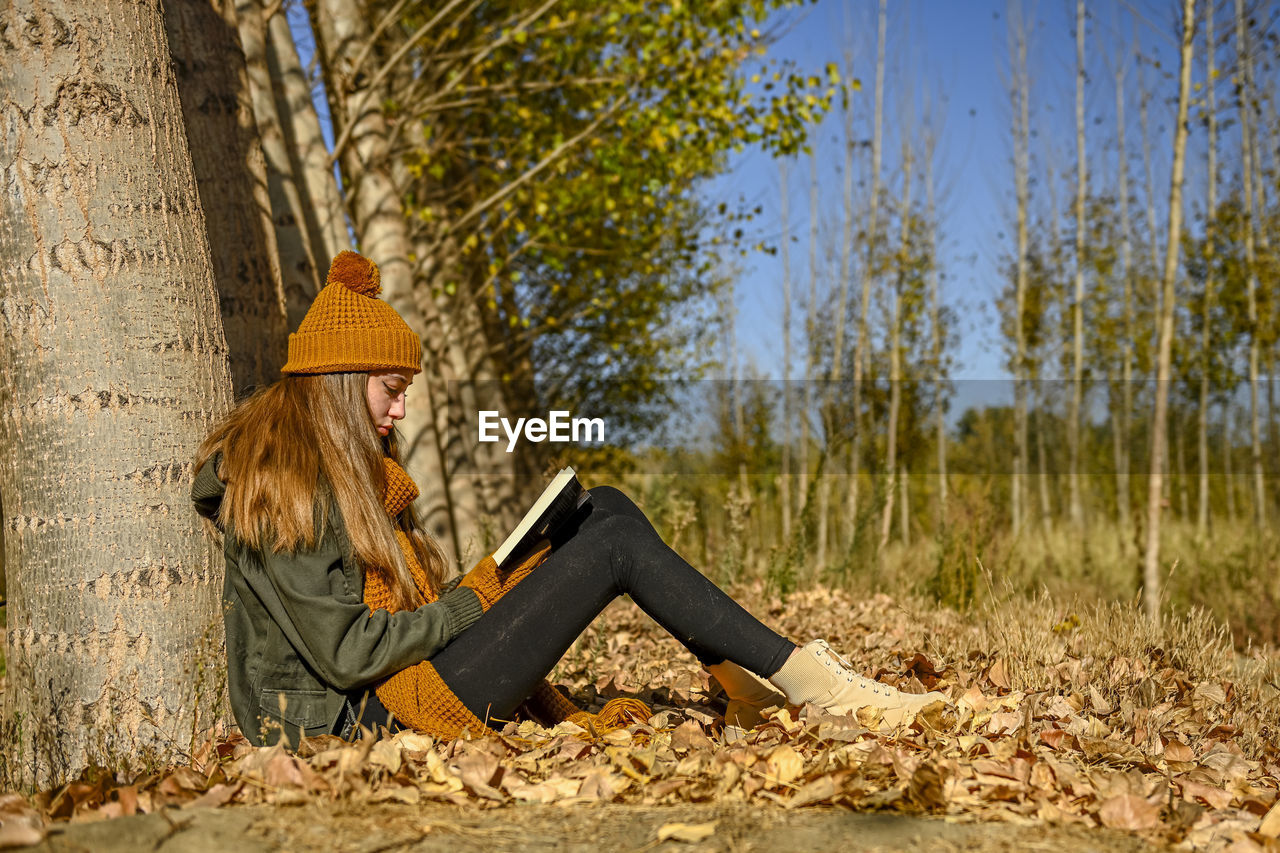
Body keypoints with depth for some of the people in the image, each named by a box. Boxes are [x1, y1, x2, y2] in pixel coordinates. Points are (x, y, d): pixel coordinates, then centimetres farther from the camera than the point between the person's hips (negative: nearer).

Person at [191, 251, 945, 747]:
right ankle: (806, 681, -10)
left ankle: (750, 687, -1)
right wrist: (471, 603, -12)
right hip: (376, 713, -10)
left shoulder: (349, 474, 16)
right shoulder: (284, 492, -15)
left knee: (606, 508, 2)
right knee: (617, 543, -17)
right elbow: (345, 652, -21)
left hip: (414, 673, 10)